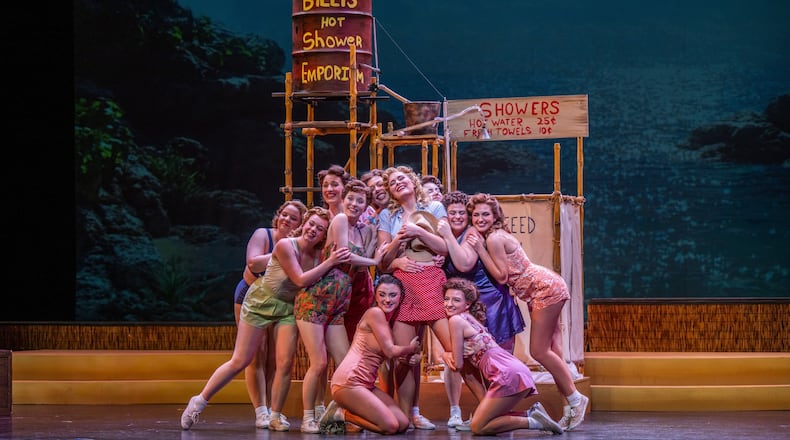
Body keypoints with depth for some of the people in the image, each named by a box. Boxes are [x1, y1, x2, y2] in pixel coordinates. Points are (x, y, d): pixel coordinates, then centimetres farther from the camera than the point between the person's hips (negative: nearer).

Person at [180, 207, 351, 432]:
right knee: (239, 362, -3)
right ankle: (199, 401, 11)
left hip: (288, 308, 4)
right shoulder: (285, 245, -23)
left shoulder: (317, 255, -6)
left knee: (285, 363, -7)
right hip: (261, 302, -4)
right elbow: (301, 280, -27)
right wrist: (330, 262, -32)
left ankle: (275, 416, 8)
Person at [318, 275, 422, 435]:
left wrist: (414, 356, -2)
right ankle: (340, 414, 1)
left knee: (403, 424, 3)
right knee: (390, 426, -17)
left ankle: (343, 412, 10)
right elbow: (390, 351, -11)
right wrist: (411, 348, 7)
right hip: (349, 381, -10)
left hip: (367, 385, 10)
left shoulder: (391, 320, 19)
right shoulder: (374, 313, -8)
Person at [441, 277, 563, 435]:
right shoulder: (470, 319, 25)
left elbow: (458, 364, -1)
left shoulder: (456, 320, -3)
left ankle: (533, 422, -10)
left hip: (508, 374, -9)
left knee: (477, 427, -7)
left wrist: (448, 355, 19)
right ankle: (531, 415, 7)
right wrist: (447, 354, 12)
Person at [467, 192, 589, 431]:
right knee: (551, 351, 8)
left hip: (545, 287, -10)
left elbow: (501, 276, -16)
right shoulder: (496, 235, 11)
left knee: (539, 351, -8)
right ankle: (572, 404, 10)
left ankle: (575, 399, 0)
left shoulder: (494, 239, -16)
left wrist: (480, 249, -17)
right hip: (544, 289, 10)